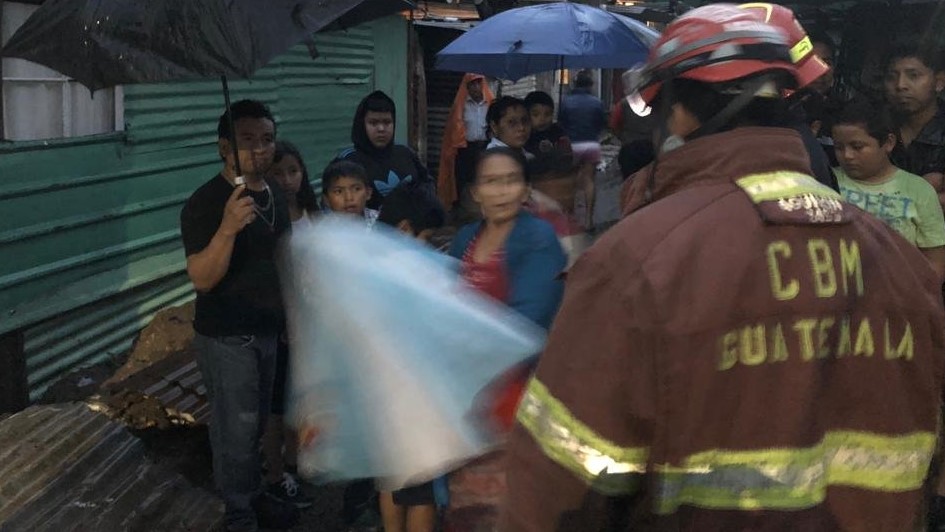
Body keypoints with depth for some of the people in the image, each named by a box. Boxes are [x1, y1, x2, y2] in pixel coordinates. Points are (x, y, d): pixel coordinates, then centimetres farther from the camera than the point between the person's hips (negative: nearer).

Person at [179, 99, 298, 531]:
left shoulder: (276, 195, 4)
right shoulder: (205, 203, -20)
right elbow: (201, 279, -28)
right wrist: (227, 227, -42)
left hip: (268, 331, 7)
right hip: (226, 338, -7)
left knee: (255, 424, 19)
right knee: (236, 429, 1)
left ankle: (253, 497, 35)